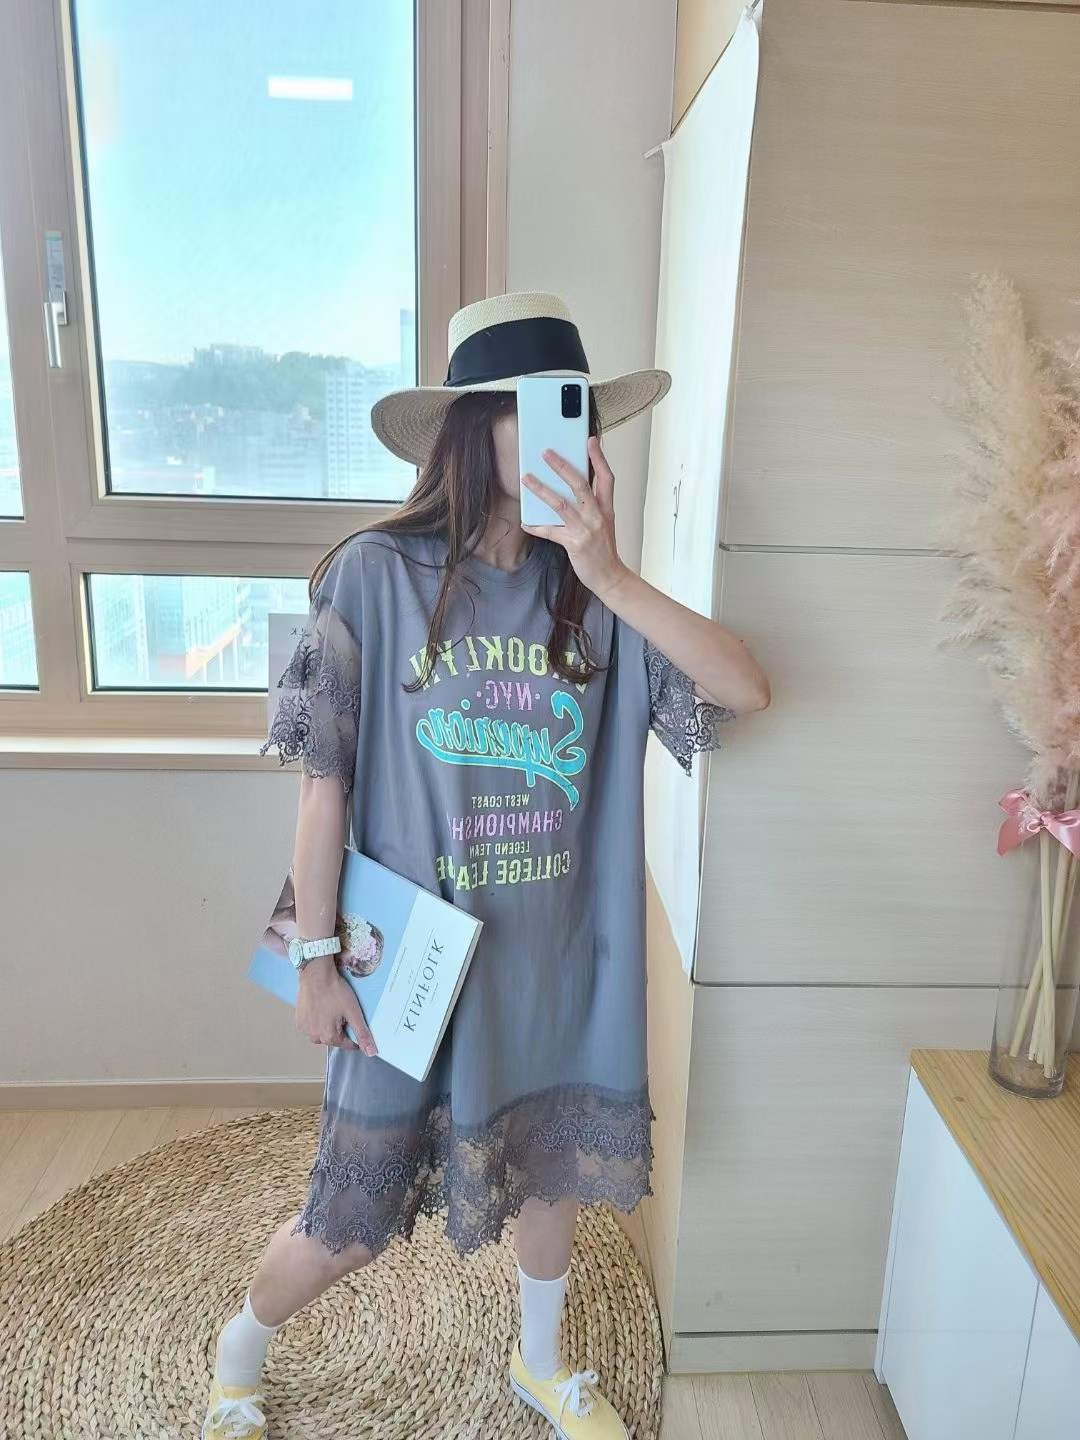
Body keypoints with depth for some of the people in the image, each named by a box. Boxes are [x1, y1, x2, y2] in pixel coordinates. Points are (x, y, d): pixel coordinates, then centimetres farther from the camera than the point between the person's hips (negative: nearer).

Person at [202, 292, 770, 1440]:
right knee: (355, 1215, 12)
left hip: (559, 956, 4)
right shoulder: (377, 574, -14)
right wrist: (318, 961, -8)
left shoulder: (591, 593, -5)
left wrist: (611, 577, -25)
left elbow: (747, 688, -15)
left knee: (549, 1164, 23)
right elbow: (324, 785, -11)